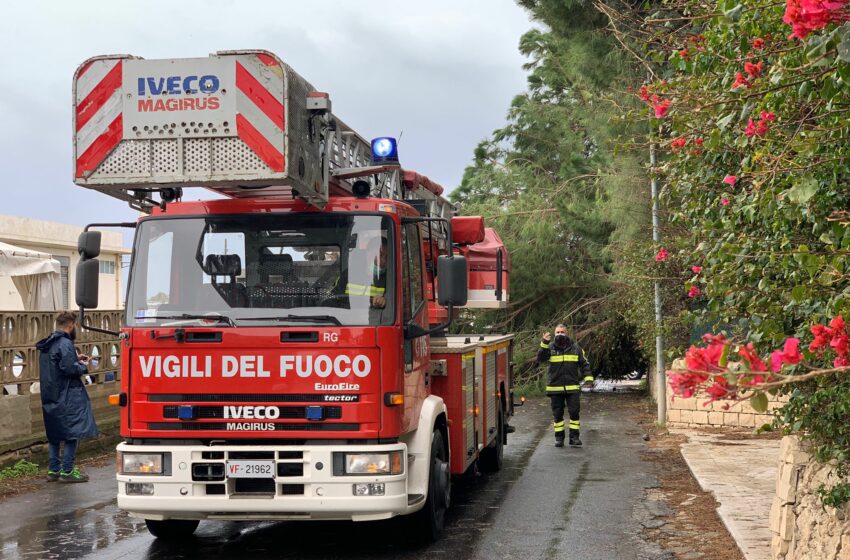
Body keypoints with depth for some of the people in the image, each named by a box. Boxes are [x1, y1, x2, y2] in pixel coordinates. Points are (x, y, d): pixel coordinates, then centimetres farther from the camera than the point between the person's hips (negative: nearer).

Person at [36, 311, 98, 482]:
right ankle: (67, 471, -3)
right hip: (67, 396, -9)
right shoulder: (65, 343, -16)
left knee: (54, 433, 15)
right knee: (72, 432, -3)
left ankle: (53, 470, 20)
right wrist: (84, 366, -5)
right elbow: (69, 368, -23)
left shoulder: (48, 343, 14)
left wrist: (76, 358, 15)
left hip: (50, 396, 9)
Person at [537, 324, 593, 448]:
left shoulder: (575, 348, 6)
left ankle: (574, 438, 3)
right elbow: (540, 359, -12)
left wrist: (588, 378, -3)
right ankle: (559, 438, 15)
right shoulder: (550, 348, 4)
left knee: (574, 412, -3)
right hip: (555, 388, 0)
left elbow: (584, 364, 9)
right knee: (557, 414, 6)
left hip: (573, 387, 0)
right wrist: (544, 344, -23)